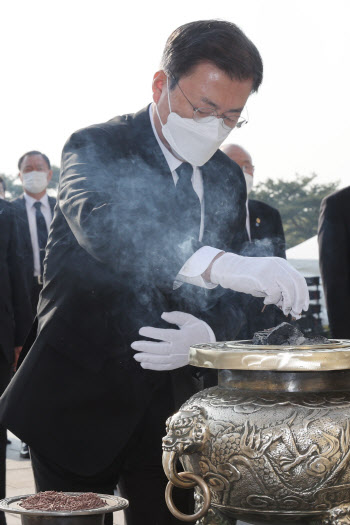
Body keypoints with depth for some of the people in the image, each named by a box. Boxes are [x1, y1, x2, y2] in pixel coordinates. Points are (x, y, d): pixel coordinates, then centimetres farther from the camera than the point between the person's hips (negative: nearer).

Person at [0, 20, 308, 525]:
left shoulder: (228, 180, 9)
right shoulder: (96, 148, -9)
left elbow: (225, 294, 13)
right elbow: (101, 226, -32)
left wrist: (207, 333, -12)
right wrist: (220, 264, -47)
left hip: (171, 404, 5)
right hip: (80, 401, -5)